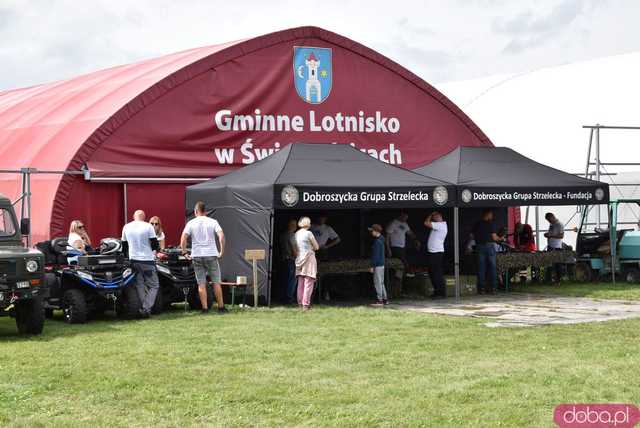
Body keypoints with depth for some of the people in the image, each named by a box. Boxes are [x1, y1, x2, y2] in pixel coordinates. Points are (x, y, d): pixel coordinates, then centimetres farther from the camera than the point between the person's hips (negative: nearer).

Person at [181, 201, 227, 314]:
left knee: (201, 284, 3)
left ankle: (204, 308, 1)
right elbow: (221, 236, -10)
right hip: (211, 255, 0)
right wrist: (222, 251, -2)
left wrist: (184, 251, 3)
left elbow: (183, 238, -8)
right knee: (216, 282, 7)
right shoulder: (212, 222, 1)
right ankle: (221, 307, 8)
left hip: (197, 256, 0)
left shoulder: (191, 223, 2)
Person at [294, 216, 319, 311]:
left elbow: (295, 249, 13)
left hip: (299, 259, 6)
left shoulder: (296, 234, 8)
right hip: (309, 258, -6)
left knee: (300, 283, 10)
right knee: (308, 283, -4)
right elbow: (316, 247, -4)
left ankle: (300, 303, 12)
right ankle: (306, 304, -8)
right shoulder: (308, 233, -10)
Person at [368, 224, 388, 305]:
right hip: (382, 264, 10)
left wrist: (372, 266, -18)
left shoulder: (377, 242, -16)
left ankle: (380, 299, -5)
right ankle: (384, 299, 16)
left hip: (378, 265, -10)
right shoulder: (381, 240, 13)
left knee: (377, 282, -6)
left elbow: (375, 255, -19)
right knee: (381, 282, 14)